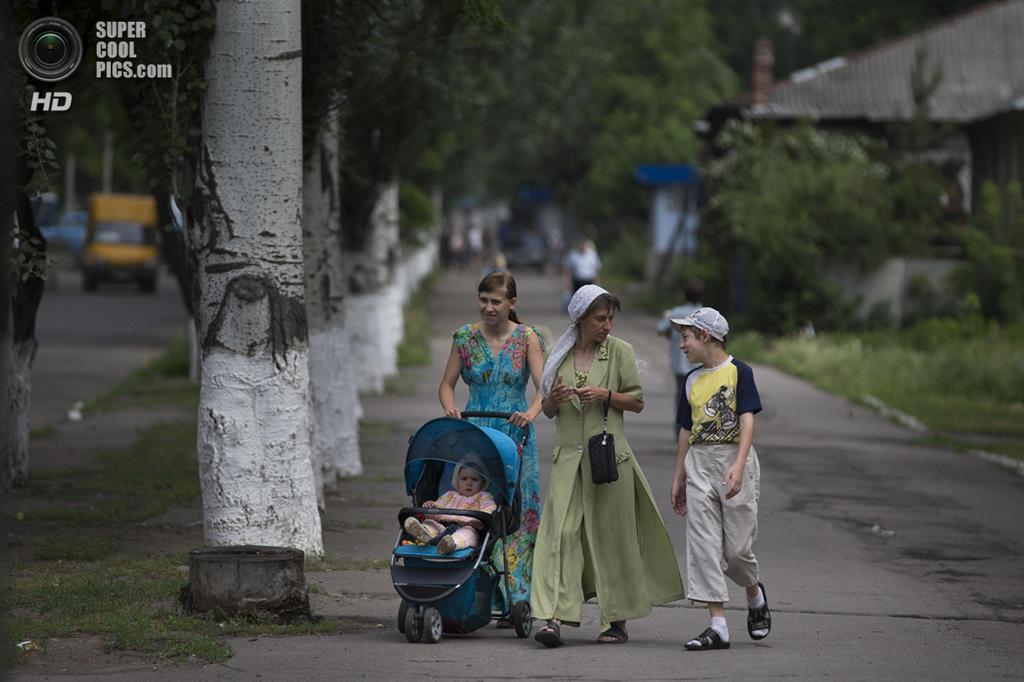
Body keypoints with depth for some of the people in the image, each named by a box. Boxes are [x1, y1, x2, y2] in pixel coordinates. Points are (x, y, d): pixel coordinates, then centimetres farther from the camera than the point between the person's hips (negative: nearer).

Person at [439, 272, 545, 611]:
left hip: (515, 435, -1)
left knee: (517, 514, -3)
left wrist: (531, 413, -31)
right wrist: (449, 408, -13)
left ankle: (515, 598, 0)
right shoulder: (465, 337, 5)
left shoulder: (527, 338, -2)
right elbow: (446, 384, 8)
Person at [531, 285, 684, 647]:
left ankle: (617, 620, 13)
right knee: (560, 532, -10)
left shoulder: (620, 351, 2)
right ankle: (554, 617, -16)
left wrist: (607, 395, -13)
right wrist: (555, 399, -7)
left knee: (611, 536, 2)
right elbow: (547, 410, 15)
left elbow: (637, 402, 3)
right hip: (568, 456, 2)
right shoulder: (561, 354, 9)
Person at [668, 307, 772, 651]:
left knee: (736, 546, -3)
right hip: (699, 462, 5)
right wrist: (678, 479, 17)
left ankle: (754, 594, 30)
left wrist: (738, 465, -24)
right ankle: (717, 625, -5)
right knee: (703, 545, -5)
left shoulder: (738, 371, -4)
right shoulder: (692, 380, 13)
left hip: (734, 456, -5)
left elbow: (747, 420, -12)